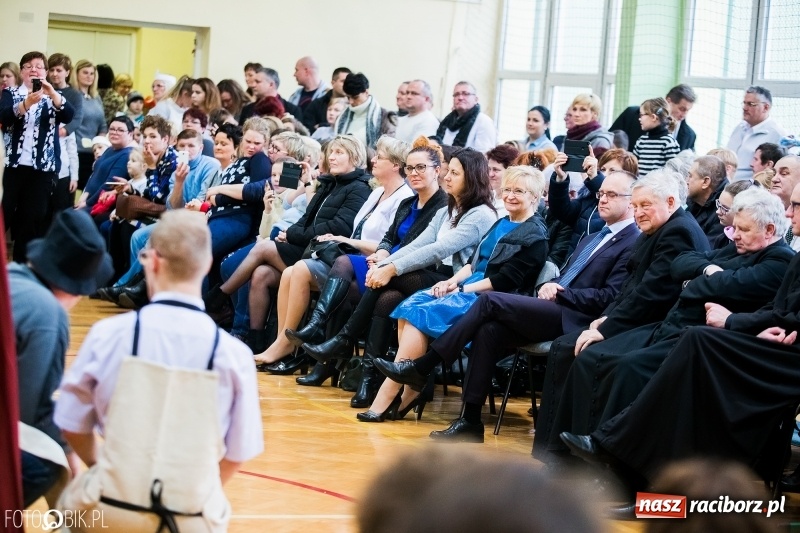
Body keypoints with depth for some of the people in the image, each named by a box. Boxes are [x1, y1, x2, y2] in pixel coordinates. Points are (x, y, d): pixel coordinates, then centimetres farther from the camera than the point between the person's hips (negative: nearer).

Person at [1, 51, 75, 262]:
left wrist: (52, 93, -25)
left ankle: (23, 264, 8)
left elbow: (68, 116, -9)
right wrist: (27, 103, -30)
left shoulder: (53, 96, 10)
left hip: (43, 166, 1)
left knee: (35, 217, 1)